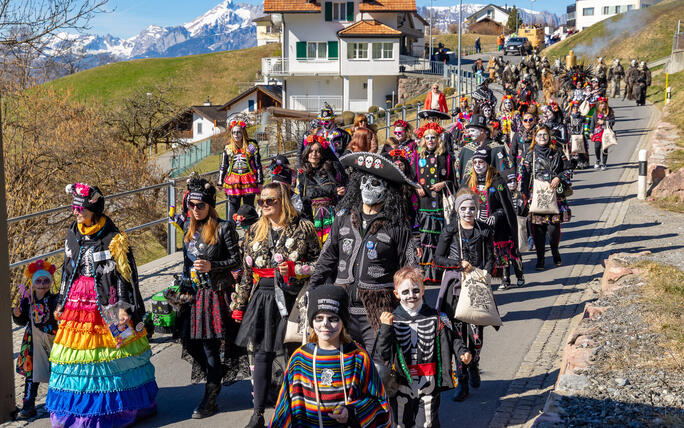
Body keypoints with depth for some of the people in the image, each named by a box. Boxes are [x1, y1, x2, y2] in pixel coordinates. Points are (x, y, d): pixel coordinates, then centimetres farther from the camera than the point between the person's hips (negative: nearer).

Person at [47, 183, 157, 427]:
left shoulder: (112, 238, -9)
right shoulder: (73, 235, 9)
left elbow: (124, 274, -8)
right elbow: (67, 270, 18)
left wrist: (124, 307, -13)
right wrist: (61, 303, 18)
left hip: (106, 302, -5)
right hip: (77, 300, 5)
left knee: (109, 353, -1)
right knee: (77, 353, 6)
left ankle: (121, 407, 12)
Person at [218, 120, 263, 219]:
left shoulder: (251, 146, 2)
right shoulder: (228, 148, 8)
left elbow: (258, 165, 5)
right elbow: (223, 167, 14)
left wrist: (260, 182, 2)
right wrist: (220, 182, 12)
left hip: (249, 182, -1)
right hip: (232, 182, 1)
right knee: (232, 207, 0)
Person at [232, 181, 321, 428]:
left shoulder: (303, 228, -1)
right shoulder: (255, 231, 11)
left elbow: (319, 262, 2)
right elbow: (247, 271, 14)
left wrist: (294, 269, -14)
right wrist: (239, 305, 13)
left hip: (293, 299, -3)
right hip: (263, 299, 3)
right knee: (262, 354, 2)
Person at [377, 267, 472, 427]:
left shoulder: (436, 318, -1)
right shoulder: (393, 320, -2)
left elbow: (451, 339, 5)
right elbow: (383, 352, -5)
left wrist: (462, 352, -14)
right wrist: (386, 327, -19)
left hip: (428, 385, -1)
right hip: (402, 386, 1)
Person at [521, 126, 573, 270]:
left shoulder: (557, 153, 10)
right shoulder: (530, 155, 7)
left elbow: (568, 170, 13)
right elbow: (525, 176, 6)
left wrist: (559, 178, -6)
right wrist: (526, 196, -1)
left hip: (554, 195, 0)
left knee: (553, 227, -5)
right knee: (538, 228, -2)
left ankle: (555, 251, 23)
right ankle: (540, 258, 10)